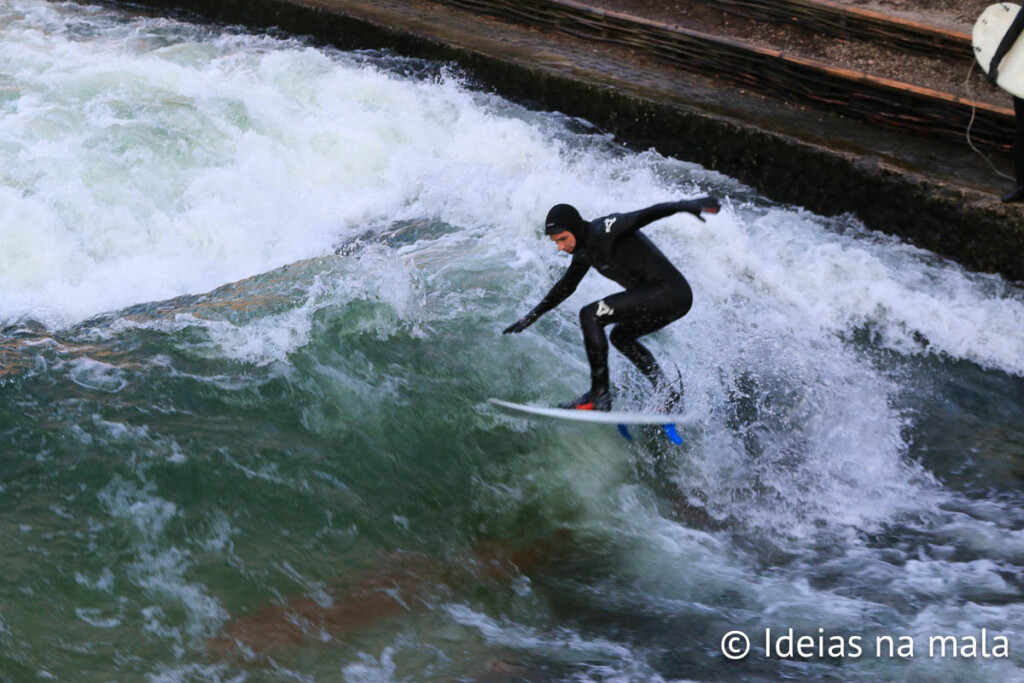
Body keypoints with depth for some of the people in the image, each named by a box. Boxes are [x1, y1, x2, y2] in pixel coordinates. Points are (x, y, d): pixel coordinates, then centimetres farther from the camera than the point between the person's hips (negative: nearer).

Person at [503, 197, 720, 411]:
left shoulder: (605, 230, -15)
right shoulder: (584, 250, 13)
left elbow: (649, 213, -28)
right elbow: (566, 287, 28)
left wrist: (686, 205, -45)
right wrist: (531, 317, 30)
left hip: (669, 293, -10)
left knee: (590, 315, -14)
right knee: (620, 336, 30)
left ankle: (600, 395, -15)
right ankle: (668, 394, 26)